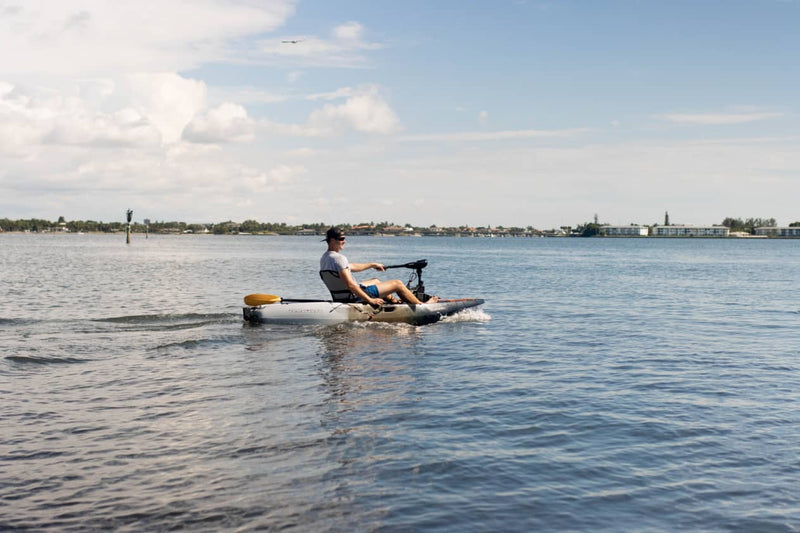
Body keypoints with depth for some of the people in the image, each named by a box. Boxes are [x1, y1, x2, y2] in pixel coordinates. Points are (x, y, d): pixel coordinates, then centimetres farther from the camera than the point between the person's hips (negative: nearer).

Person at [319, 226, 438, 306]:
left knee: (375, 281, 34)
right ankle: (422, 305, 20)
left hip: (341, 296, 10)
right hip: (354, 296, -10)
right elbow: (349, 285, -30)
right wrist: (370, 300, -25)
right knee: (398, 284, 3)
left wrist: (372, 265, 28)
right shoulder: (338, 258, -25)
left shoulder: (324, 258, 6)